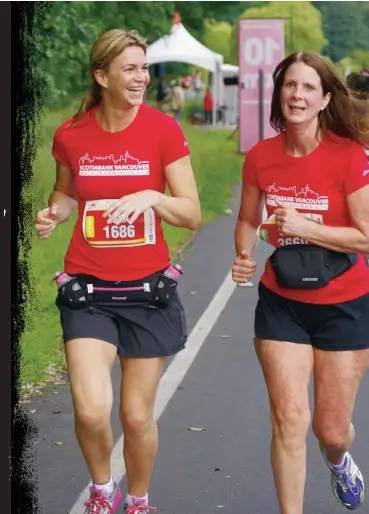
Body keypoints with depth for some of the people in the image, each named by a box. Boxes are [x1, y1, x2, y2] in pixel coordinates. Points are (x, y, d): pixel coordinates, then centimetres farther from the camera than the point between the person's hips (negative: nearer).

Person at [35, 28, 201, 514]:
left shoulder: (162, 129, -7)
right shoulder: (71, 135, -2)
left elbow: (192, 214, -5)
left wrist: (151, 196, -24)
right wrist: (53, 213, -4)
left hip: (147, 290, 0)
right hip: (89, 291, 1)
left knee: (137, 415, 6)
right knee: (92, 410, -13)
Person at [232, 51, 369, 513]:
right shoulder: (261, 156, -6)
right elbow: (248, 220, 10)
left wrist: (305, 227, -26)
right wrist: (243, 257, -9)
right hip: (281, 304, 2)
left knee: (332, 429, 11)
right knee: (289, 420, -6)